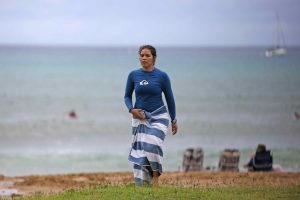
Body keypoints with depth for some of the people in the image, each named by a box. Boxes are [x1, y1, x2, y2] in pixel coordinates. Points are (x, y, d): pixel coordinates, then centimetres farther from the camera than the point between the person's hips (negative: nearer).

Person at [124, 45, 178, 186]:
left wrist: (174, 120, 8)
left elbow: (169, 99, 4)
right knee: (140, 151, 0)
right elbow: (127, 96, 11)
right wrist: (131, 110, -8)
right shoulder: (133, 75, 1)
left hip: (159, 116, -3)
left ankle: (156, 177, -6)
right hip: (140, 117, 3)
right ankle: (142, 183, 10)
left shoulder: (162, 76, -5)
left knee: (152, 145, -23)